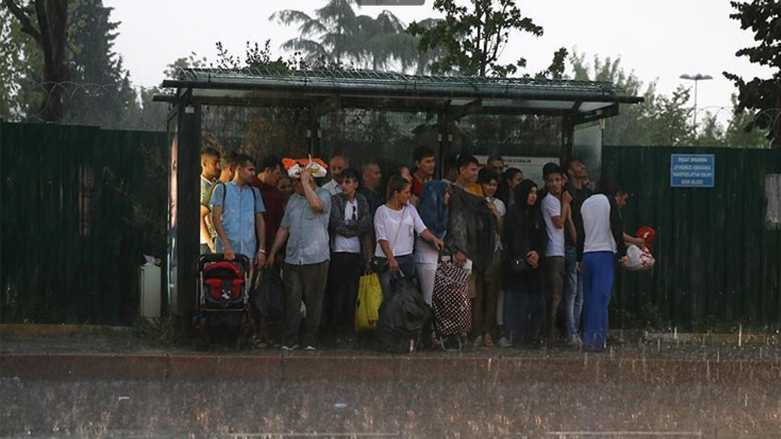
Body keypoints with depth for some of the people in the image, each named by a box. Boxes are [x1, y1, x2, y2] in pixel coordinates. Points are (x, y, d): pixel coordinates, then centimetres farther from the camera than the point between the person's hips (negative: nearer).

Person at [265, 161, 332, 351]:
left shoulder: (323, 195, 0)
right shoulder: (293, 199, 17)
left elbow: (316, 205, -26)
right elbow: (284, 228, 21)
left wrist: (305, 183, -14)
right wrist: (273, 253, 18)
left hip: (316, 258, -5)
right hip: (292, 258, 5)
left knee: (313, 301, 1)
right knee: (292, 300, 0)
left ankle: (310, 341, 7)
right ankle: (290, 341, 5)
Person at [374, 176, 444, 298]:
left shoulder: (410, 209, 9)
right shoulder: (382, 211, -5)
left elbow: (421, 228, -1)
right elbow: (382, 238, -9)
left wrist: (433, 239, -21)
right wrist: (391, 259, -18)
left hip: (407, 258, 4)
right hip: (387, 259, -4)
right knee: (389, 297, -4)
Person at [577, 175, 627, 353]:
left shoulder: (585, 203, 15)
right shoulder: (610, 201, 0)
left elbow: (580, 232, 15)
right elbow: (616, 228, -7)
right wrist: (622, 253, -3)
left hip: (587, 254, 5)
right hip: (605, 254, -5)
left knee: (588, 298, 10)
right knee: (601, 298, -9)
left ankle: (587, 340, 10)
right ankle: (596, 340, -17)